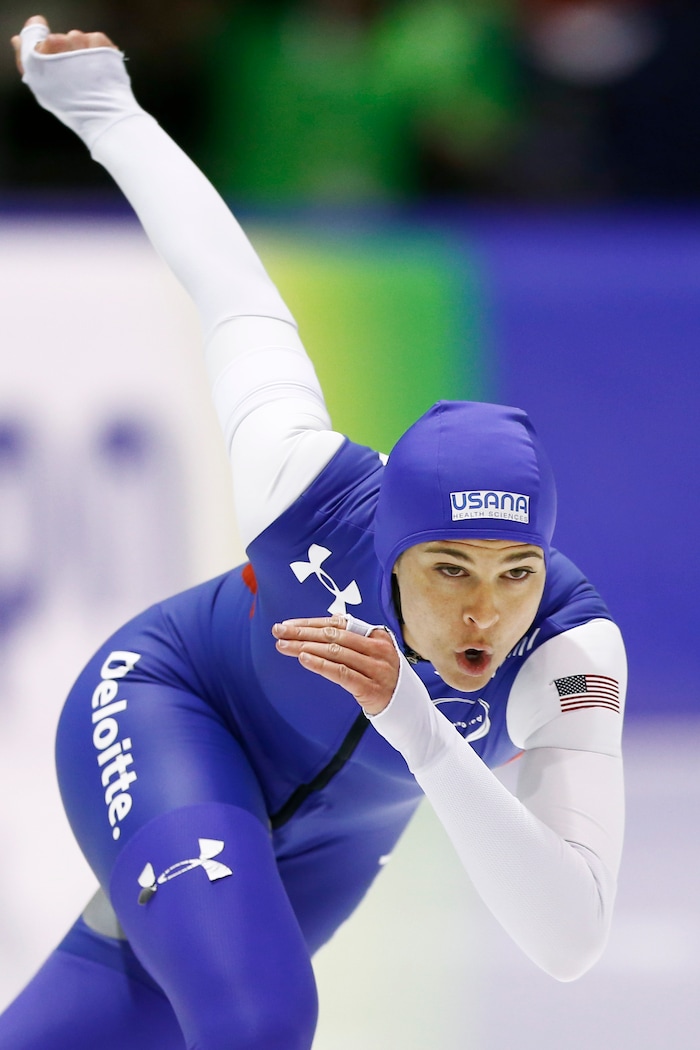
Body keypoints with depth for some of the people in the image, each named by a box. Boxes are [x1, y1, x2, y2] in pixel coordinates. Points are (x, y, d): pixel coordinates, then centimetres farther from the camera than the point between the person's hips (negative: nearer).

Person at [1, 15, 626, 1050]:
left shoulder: (571, 654, -36)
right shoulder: (305, 488, -36)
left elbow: (571, 941, -46)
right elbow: (242, 303, -15)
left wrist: (412, 721, -57)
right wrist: (101, 106, 0)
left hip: (324, 835, 3)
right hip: (167, 717, -3)